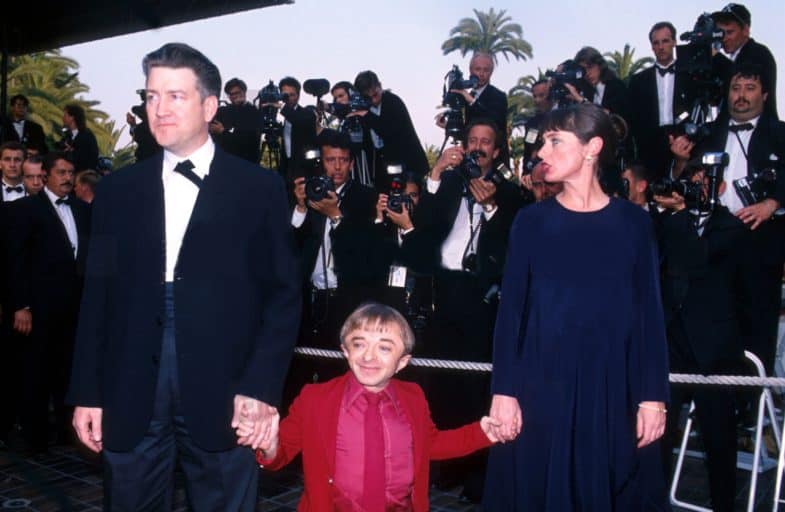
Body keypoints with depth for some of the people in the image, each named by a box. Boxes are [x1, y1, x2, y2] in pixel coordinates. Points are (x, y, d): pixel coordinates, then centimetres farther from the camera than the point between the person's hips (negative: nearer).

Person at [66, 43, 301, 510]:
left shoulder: (260, 188, 0)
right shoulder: (117, 190, 9)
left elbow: (283, 294, -1)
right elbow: (97, 296, 9)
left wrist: (261, 386, -10)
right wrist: (87, 392, 4)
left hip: (222, 393, -2)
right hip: (130, 394, 3)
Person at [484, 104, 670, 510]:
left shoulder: (632, 222, 1)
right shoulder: (531, 221, 2)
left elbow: (649, 313, 0)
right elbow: (511, 310, -2)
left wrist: (654, 396, -4)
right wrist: (504, 391, -8)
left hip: (611, 387, 0)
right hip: (540, 385, 0)